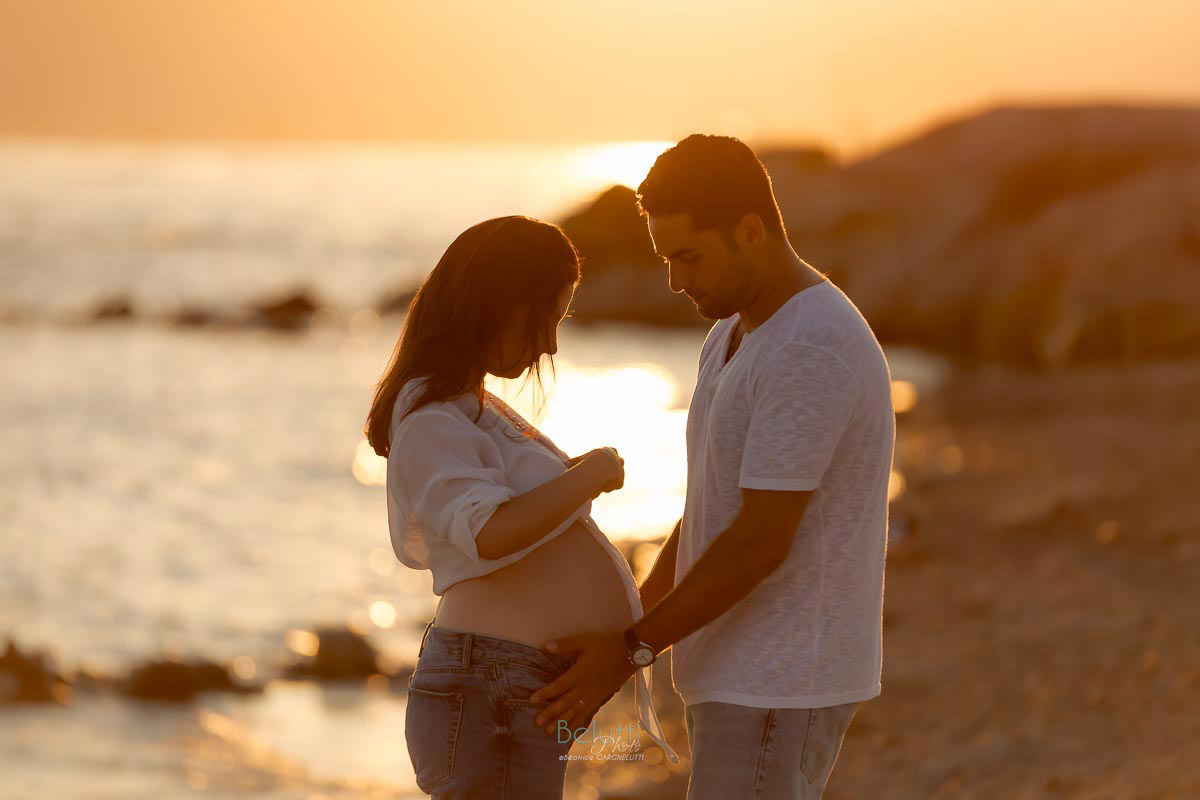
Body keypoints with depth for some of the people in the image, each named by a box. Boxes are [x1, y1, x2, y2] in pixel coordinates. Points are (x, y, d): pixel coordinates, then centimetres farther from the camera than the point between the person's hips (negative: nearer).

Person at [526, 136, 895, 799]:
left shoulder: (811, 353, -22)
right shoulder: (736, 336, 13)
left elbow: (760, 541, -23)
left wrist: (633, 649, -16)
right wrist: (625, 627, 15)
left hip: (779, 687, -10)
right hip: (745, 672, 10)